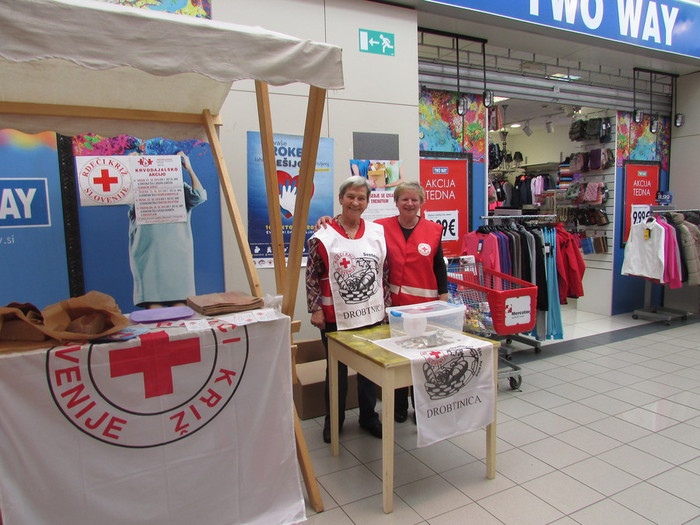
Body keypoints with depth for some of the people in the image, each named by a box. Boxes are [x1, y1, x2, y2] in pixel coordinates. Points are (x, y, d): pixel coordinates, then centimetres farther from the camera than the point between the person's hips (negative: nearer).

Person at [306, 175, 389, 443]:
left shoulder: (378, 233, 4)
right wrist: (315, 309, -7)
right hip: (336, 317, -3)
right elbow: (312, 276, -5)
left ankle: (369, 417, 34)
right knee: (337, 369, 12)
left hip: (371, 314, 4)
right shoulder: (323, 235, -8)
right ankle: (333, 420, 30)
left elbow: (385, 272, 10)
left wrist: (385, 303, 8)